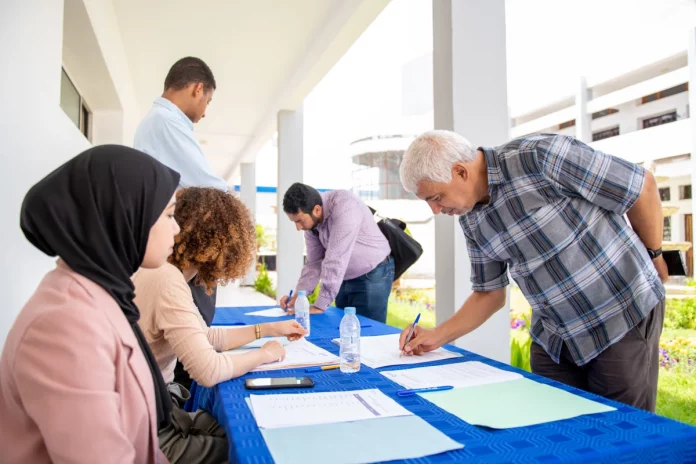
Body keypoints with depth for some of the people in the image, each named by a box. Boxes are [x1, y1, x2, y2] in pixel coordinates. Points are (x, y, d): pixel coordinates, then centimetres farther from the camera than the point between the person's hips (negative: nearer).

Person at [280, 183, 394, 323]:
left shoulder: (344, 207, -29)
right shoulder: (311, 221, -5)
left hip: (373, 276, -7)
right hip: (346, 279, 7)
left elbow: (336, 260, -32)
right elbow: (314, 262, 2)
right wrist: (298, 295, -12)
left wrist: (320, 305, -28)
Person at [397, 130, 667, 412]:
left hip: (623, 317, -5)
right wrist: (437, 336, -2)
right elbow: (489, 293, 7)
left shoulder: (541, 156, -23)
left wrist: (652, 256, 1)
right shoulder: (471, 221, -2)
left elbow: (642, 186, -13)